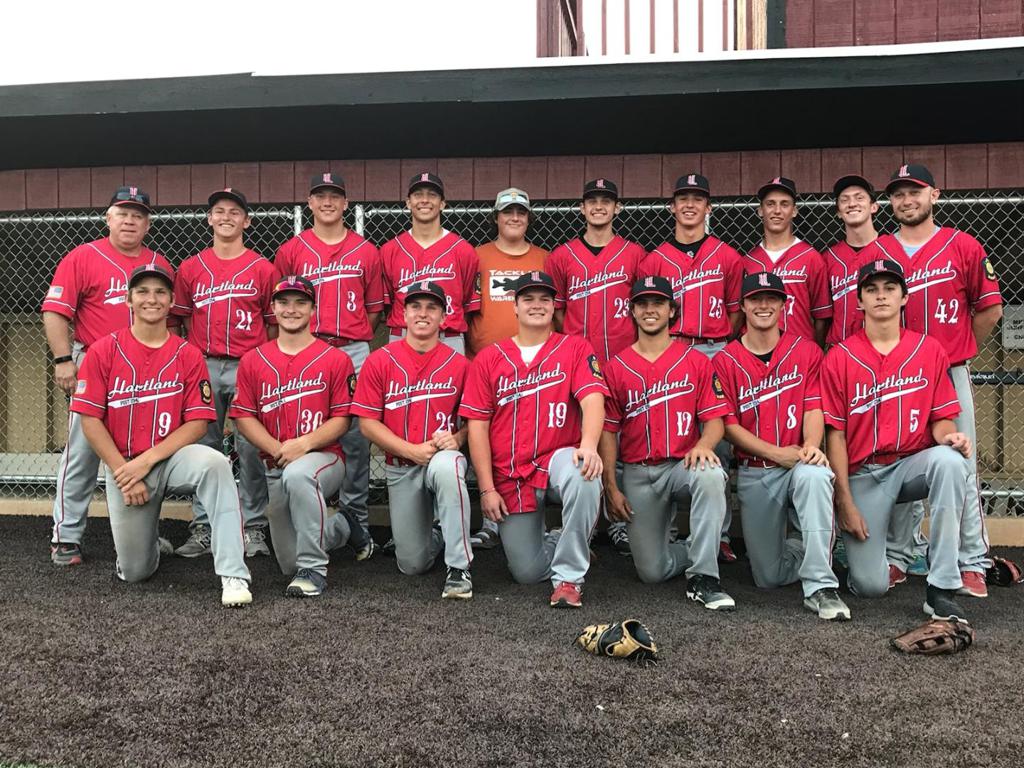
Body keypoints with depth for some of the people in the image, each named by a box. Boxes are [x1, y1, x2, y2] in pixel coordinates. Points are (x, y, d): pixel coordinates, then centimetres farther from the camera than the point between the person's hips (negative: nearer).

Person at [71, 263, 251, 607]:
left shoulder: (188, 355, -2)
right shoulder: (103, 351, -2)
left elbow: (197, 423, -6)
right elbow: (90, 420, -5)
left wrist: (147, 461, -17)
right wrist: (124, 472, -12)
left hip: (171, 459, -1)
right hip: (123, 466, 1)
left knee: (215, 463, -36)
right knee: (134, 572, 2)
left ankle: (233, 575, -35)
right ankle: (149, 539, 41)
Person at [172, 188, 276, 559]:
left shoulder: (263, 268, 5)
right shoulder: (190, 268, 11)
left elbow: (274, 323, 8)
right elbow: (183, 319, 15)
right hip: (203, 366, 2)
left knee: (251, 448, -2)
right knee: (205, 448, 5)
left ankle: (254, 528, 7)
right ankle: (203, 528, 13)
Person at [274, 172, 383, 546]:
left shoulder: (366, 251, 10)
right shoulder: (291, 250, 9)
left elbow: (374, 307, 14)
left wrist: (356, 340, 6)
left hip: (354, 351, 0)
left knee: (355, 438, -1)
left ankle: (357, 525, 7)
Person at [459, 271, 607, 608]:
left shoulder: (576, 349, 1)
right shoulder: (488, 359, 5)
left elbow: (592, 399, -14)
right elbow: (477, 425, 2)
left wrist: (589, 445, -35)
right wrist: (487, 489, -4)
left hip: (558, 459, -2)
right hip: (510, 478, 2)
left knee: (584, 475, -38)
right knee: (526, 572, 0)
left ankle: (569, 575, -21)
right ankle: (559, 543, 37)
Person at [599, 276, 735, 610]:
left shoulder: (696, 361, 4)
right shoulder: (616, 367, 6)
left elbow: (715, 420, -1)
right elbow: (608, 431, 5)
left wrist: (703, 445, -25)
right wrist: (611, 488, -2)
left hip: (684, 465, -1)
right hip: (638, 474, 1)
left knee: (711, 475, -38)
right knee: (652, 570, -2)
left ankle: (704, 577, -26)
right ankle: (698, 550, 33)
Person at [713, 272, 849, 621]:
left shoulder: (806, 351, 4)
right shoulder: (725, 361, 1)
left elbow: (814, 409, -4)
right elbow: (729, 425, -4)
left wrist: (811, 446, -26)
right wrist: (776, 453, -17)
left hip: (800, 464, -1)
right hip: (754, 473, 1)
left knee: (815, 474, -40)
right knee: (769, 577, 1)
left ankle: (820, 587, -32)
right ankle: (810, 549, 36)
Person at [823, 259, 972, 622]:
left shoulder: (930, 350, 5)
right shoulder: (839, 358, -1)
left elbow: (941, 419, 6)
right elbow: (835, 435, -3)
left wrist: (949, 437, -20)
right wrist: (845, 502, -8)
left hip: (912, 465, 2)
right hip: (862, 474, -2)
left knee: (950, 459, -36)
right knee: (871, 586, -14)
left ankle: (941, 589, -28)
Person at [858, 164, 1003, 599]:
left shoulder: (964, 247, 2)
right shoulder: (874, 254, 6)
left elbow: (990, 308, 5)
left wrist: (957, 352, 7)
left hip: (949, 374, -2)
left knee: (960, 466, -1)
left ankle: (972, 564, 6)